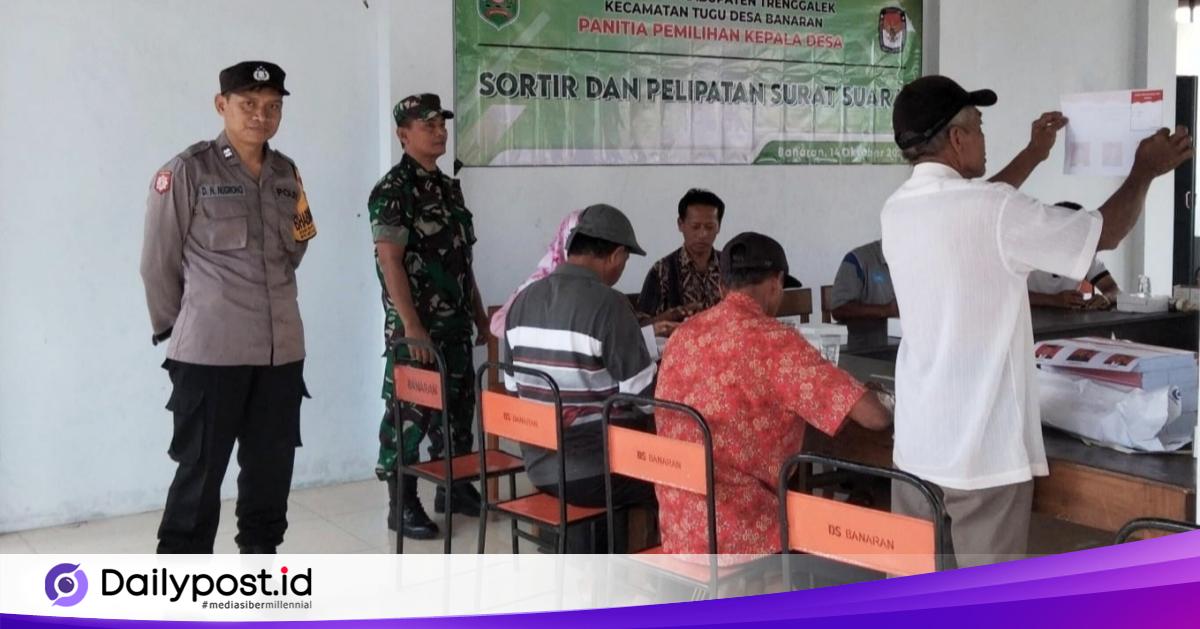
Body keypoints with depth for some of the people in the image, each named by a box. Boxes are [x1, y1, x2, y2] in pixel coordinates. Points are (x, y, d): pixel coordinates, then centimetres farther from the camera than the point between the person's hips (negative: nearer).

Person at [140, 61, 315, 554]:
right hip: (209, 351, -5)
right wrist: (178, 330, 4)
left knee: (271, 469, 12)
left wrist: (303, 236, 6)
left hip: (281, 348, 6)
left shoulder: (286, 174, 11)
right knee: (200, 472, 0)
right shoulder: (187, 171, -7)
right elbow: (158, 262, -2)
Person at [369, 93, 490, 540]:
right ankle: (402, 504, 7)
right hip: (414, 328, -8)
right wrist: (411, 325, -22)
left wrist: (479, 316, 17)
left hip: (455, 325, 8)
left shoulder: (449, 187, 14)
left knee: (458, 407, 13)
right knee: (410, 413, -2)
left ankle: (454, 488, 26)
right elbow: (390, 261, -17)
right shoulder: (392, 190, -11)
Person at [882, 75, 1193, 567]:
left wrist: (1033, 155, 37)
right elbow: (1105, 233, -4)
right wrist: (1146, 170, 14)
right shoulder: (997, 211, -17)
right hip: (983, 451, -7)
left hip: (917, 443, 7)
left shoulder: (897, 212, 5)